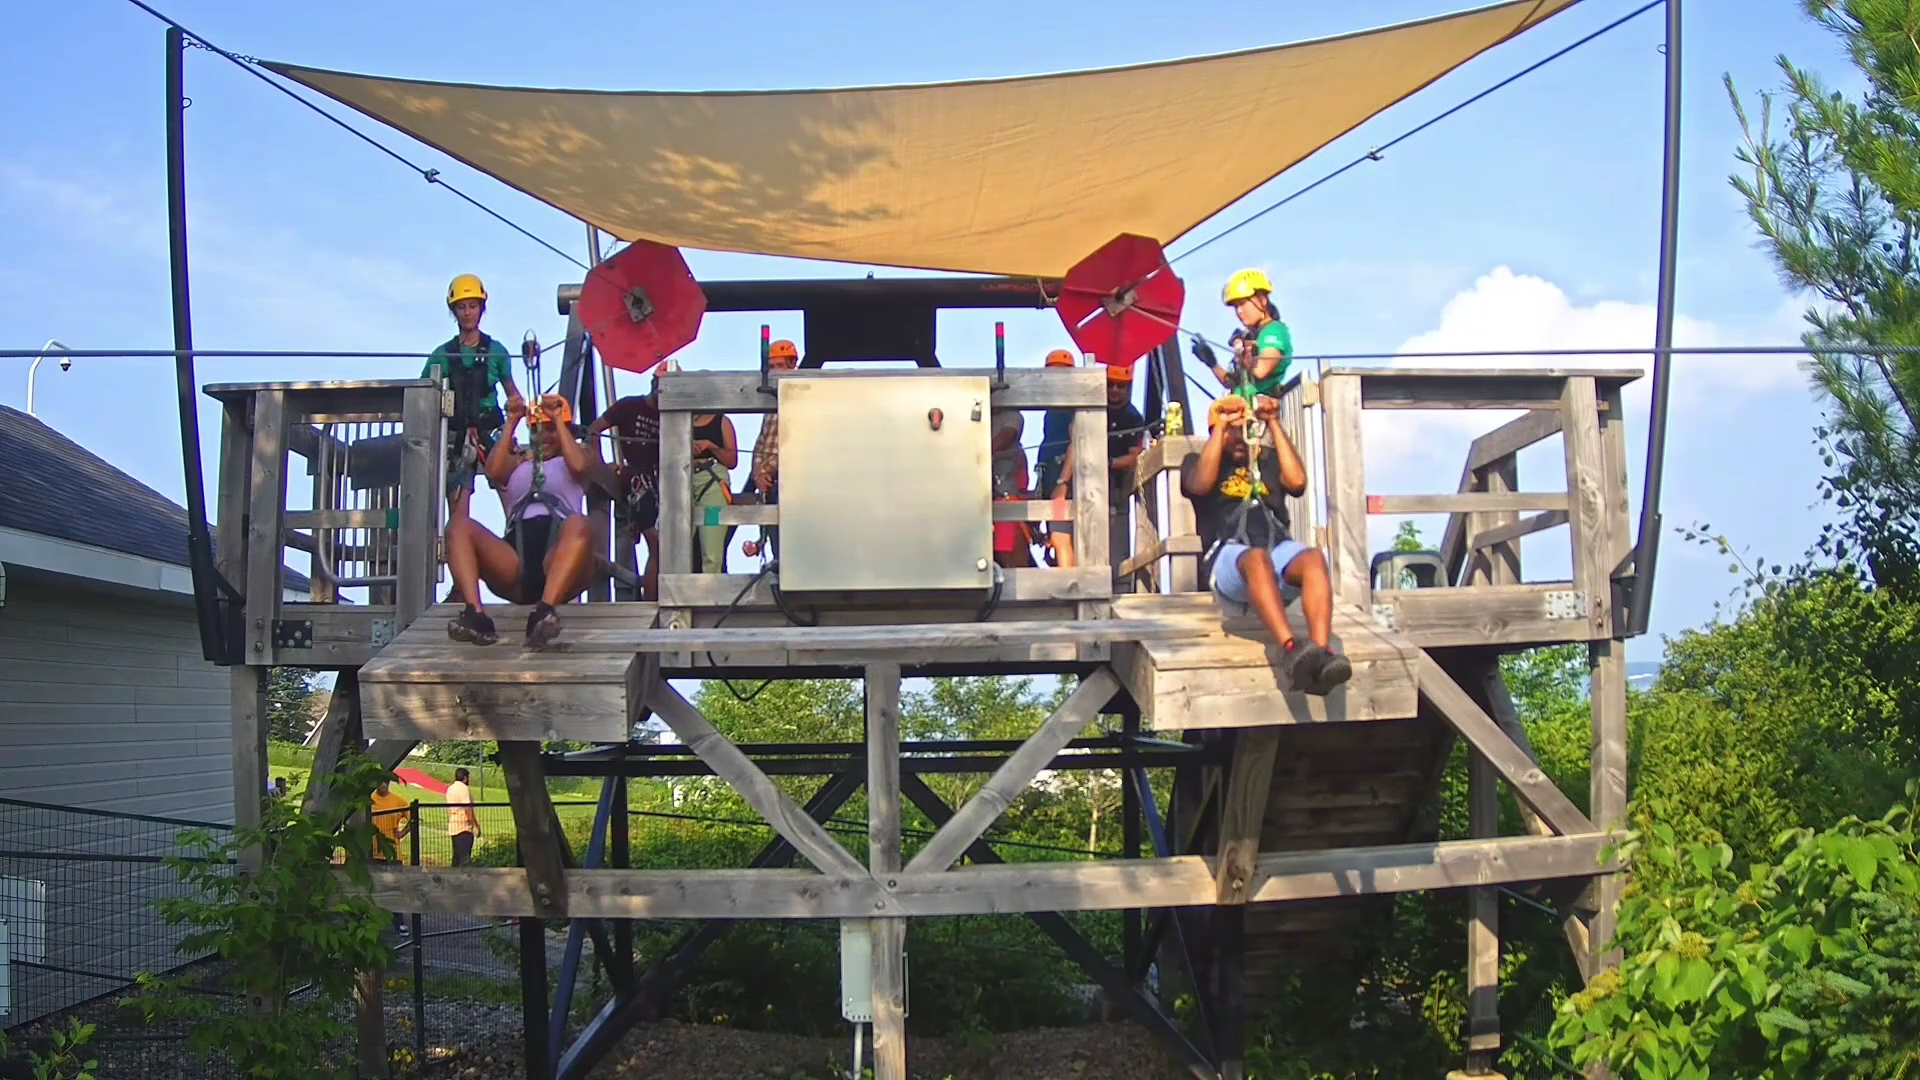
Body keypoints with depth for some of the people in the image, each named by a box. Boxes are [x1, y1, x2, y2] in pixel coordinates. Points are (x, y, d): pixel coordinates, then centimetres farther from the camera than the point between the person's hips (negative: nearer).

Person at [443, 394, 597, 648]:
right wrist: (511, 423, 12)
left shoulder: (569, 460, 28)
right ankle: (475, 613, -44)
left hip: (557, 561, -3)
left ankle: (544, 612, -57)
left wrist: (558, 419, 8)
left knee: (578, 525, -37)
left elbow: (579, 466, 1)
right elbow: (493, 472, 9)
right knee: (459, 527, -22)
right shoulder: (518, 462, 34)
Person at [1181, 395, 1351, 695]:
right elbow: (1201, 484, -2)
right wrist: (1222, 426, 1)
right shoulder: (1197, 461, 24)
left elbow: (1297, 481, 7)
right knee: (1256, 558, -40)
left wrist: (1274, 424, 8)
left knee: (1314, 559, -33)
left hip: (1278, 548, 3)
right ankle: (1291, 650, -57)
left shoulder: (1269, 459, 30)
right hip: (1227, 556, -3)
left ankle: (1322, 653, -50)